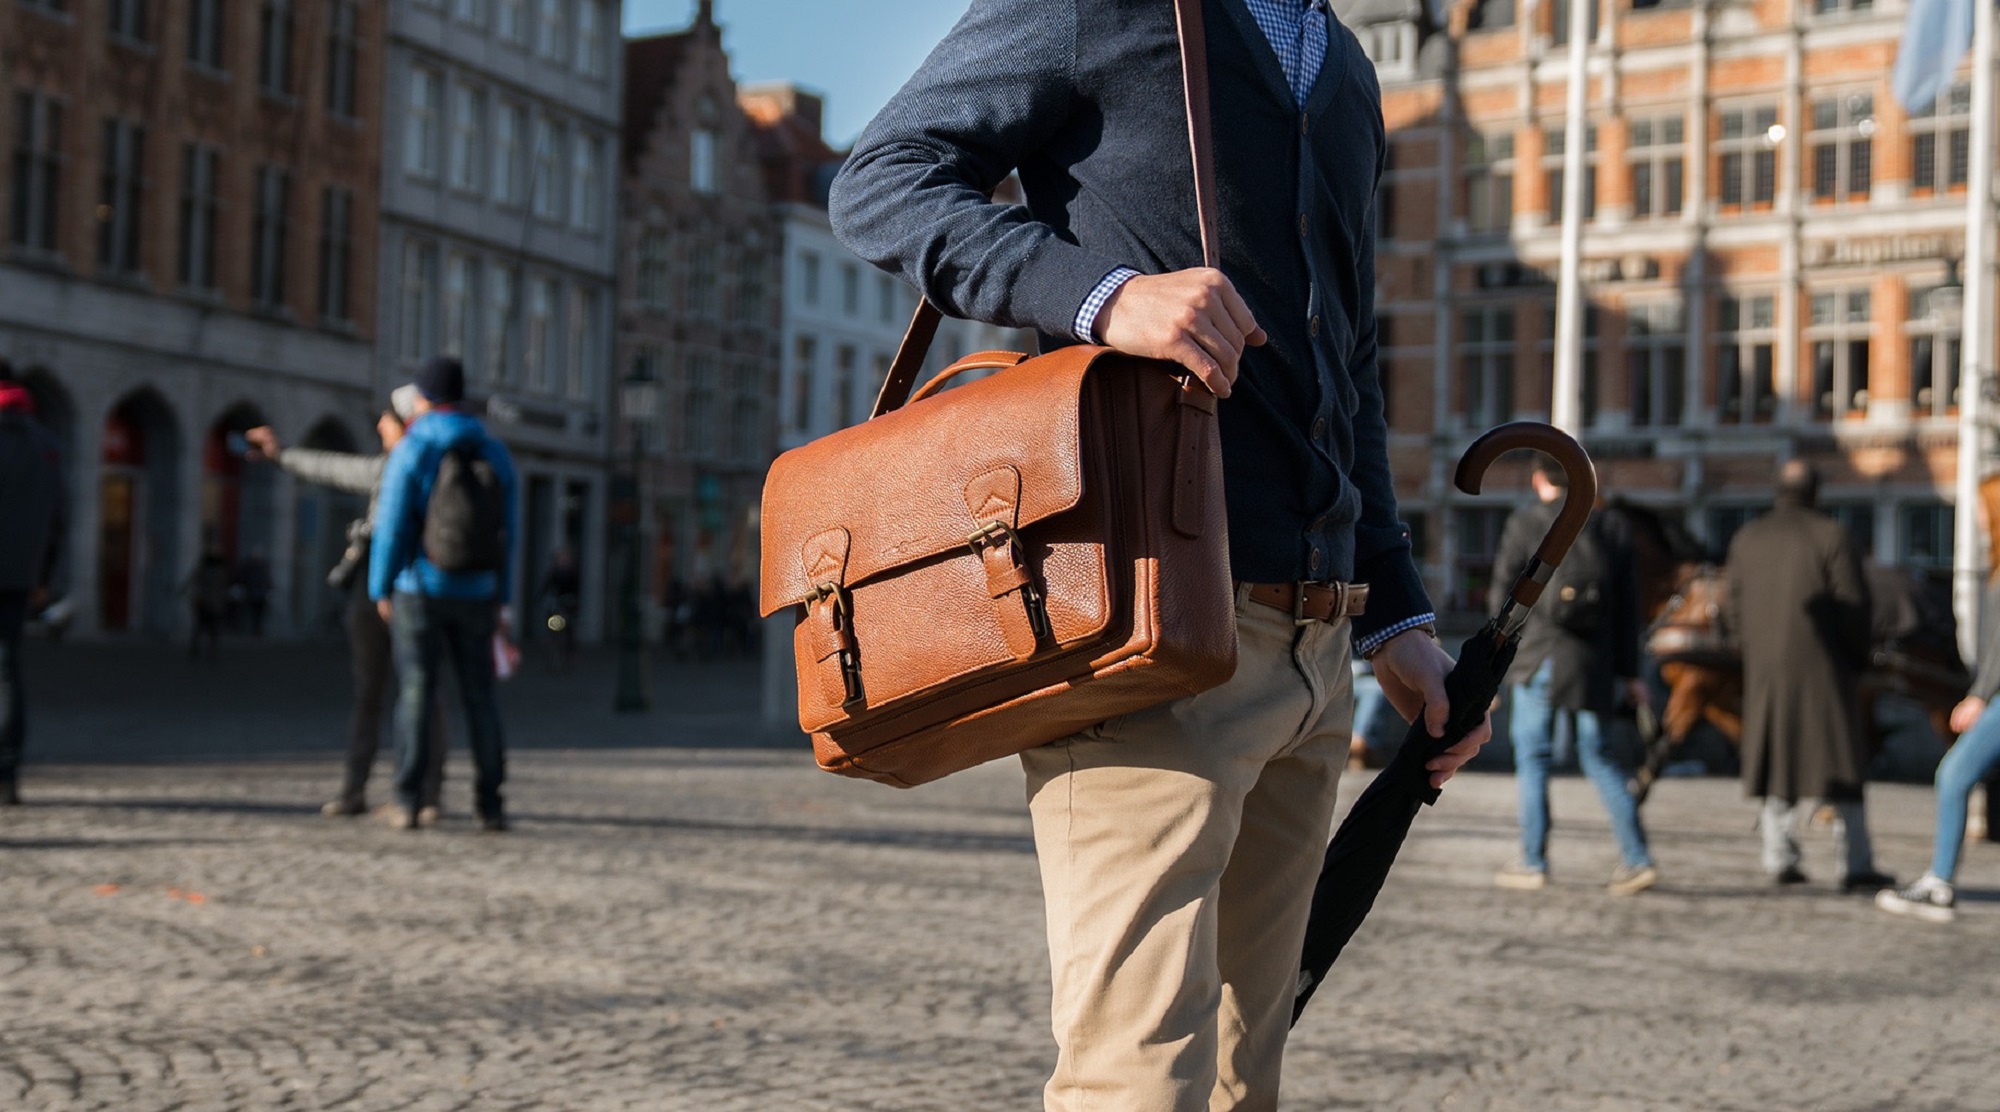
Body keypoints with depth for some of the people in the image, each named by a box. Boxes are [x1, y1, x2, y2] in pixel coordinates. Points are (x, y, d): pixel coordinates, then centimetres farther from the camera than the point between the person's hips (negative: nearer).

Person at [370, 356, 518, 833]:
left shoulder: (410, 452, -10)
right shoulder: (495, 454, 3)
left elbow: (392, 525, -12)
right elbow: (505, 532, 4)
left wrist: (381, 589, -1)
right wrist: (499, 598, 11)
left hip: (419, 590, -3)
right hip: (474, 595, 3)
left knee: (417, 694, 1)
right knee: (479, 696, 7)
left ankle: (409, 802, -2)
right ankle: (490, 806, 3)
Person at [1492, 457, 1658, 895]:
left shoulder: (1524, 523, -2)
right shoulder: (1605, 526, 10)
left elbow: (1504, 592, -2)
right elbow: (1627, 604, 11)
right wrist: (1628, 672, 15)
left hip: (1540, 657, -4)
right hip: (1595, 662, 4)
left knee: (1532, 758, 4)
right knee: (1598, 757, 10)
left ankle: (1533, 863, 6)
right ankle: (1637, 858, 3)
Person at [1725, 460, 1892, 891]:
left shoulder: (1746, 539, 8)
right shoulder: (1831, 536, -5)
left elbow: (1736, 609, 8)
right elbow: (1853, 606, -7)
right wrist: (1858, 660, 5)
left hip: (1764, 671, 4)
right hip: (1820, 667, -4)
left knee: (1775, 761, 11)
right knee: (1839, 764, -1)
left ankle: (1779, 859, 8)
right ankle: (1856, 866, -3)